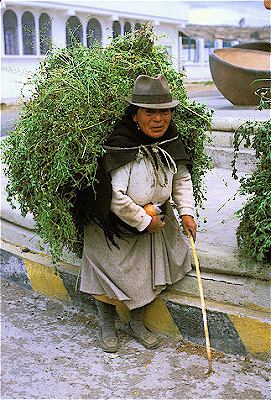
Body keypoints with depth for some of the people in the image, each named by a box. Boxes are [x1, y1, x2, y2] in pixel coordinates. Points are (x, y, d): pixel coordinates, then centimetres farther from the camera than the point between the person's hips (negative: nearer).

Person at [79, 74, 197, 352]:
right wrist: (144, 222, -20)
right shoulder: (119, 148, -30)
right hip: (115, 226, -6)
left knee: (147, 275, 14)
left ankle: (137, 324, 38)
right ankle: (107, 327, 33)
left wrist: (186, 211, -4)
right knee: (110, 273, 7)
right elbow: (115, 198, -31)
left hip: (156, 219, 6)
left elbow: (181, 178, 7)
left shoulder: (170, 142, -7)